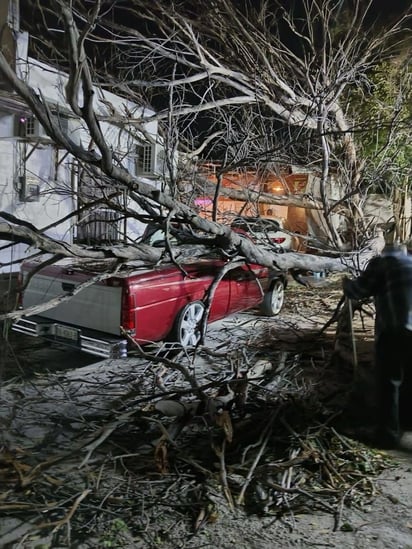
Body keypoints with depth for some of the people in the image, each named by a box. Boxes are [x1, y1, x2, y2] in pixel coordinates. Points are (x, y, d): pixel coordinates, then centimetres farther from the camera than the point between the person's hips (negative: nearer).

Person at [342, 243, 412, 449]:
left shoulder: (381, 263, 5)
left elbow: (358, 290, 0)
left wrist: (346, 282, 21)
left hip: (395, 329, -6)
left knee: (388, 383, 4)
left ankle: (388, 434, 8)